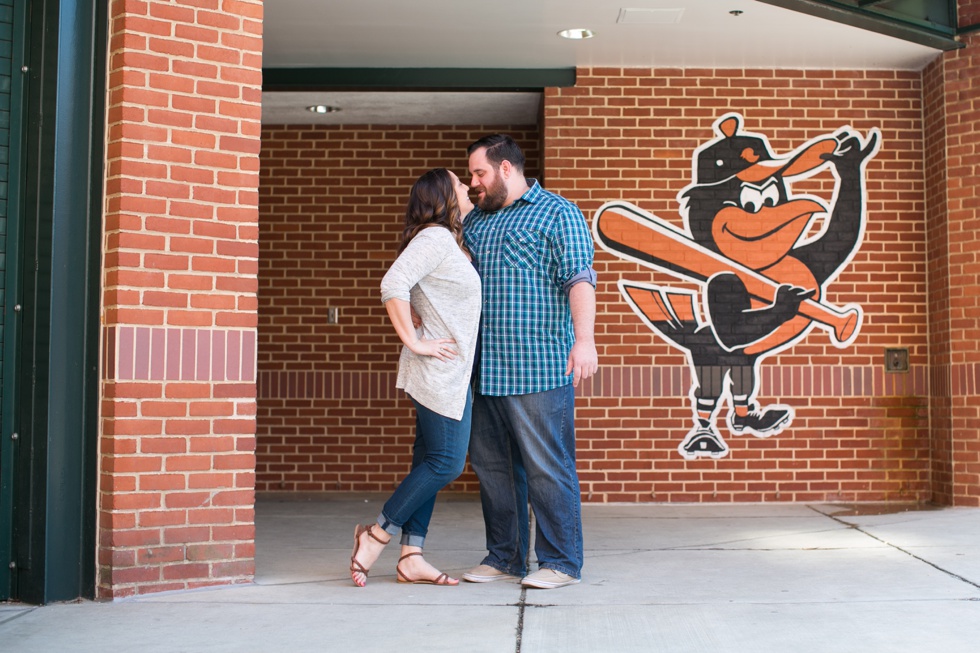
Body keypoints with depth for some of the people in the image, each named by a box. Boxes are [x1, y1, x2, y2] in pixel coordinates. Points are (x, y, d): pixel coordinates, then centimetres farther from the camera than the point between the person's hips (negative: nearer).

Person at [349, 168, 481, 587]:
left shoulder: (450, 242, 18)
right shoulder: (434, 238, -13)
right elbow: (393, 285, -25)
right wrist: (413, 342, -21)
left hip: (451, 374, 10)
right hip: (440, 370, -10)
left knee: (430, 463, 8)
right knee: (445, 463, -7)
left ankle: (411, 558, 12)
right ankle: (376, 535, 3)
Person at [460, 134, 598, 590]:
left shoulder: (557, 213, 0)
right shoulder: (474, 222, 20)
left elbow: (579, 279, -10)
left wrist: (584, 340, -21)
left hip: (539, 367, -7)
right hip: (484, 369, 7)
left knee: (547, 467, -3)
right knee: (492, 466, 10)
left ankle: (561, 562, 7)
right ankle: (504, 558, 21)